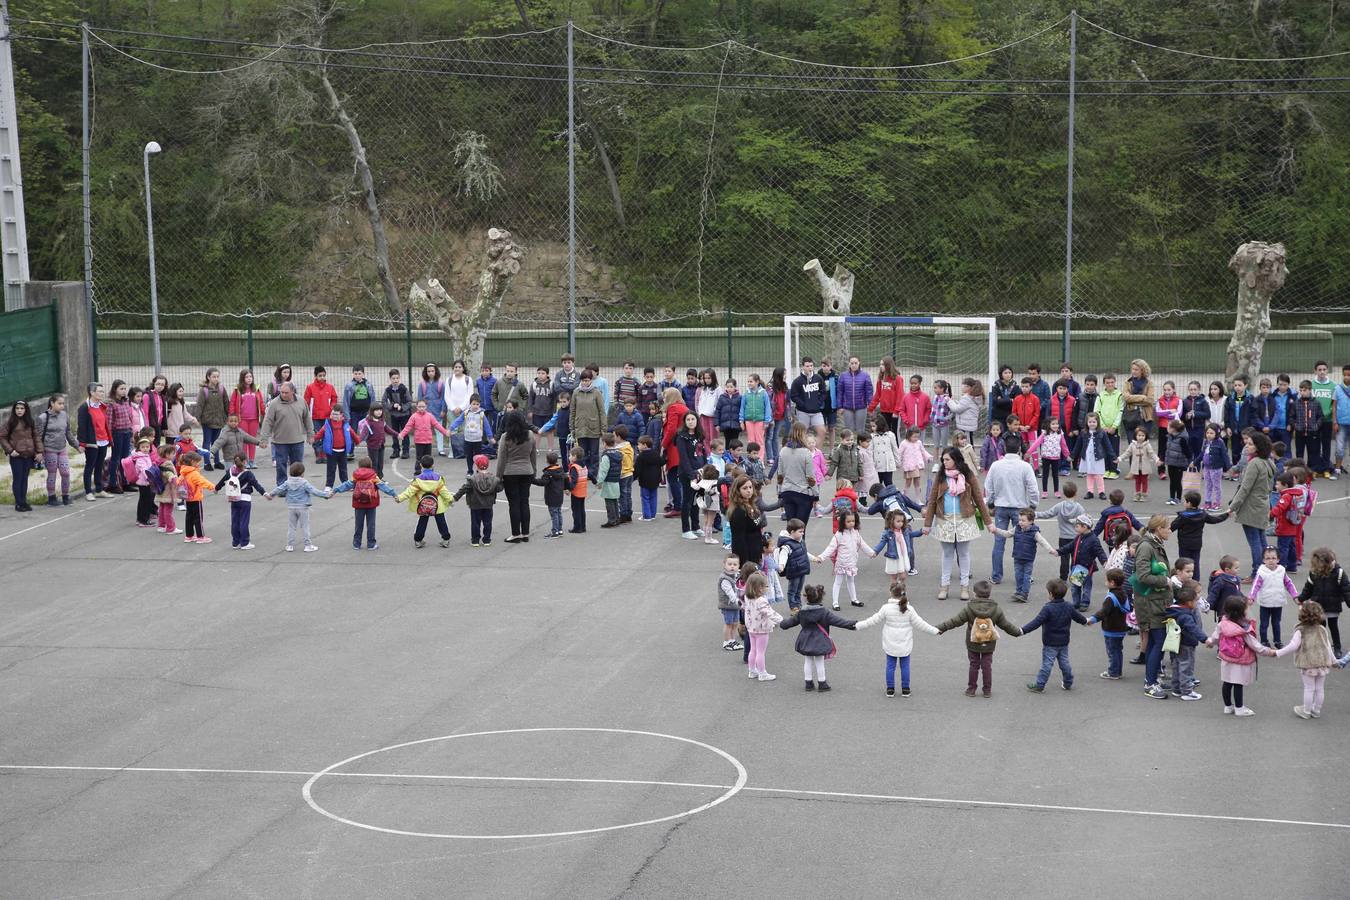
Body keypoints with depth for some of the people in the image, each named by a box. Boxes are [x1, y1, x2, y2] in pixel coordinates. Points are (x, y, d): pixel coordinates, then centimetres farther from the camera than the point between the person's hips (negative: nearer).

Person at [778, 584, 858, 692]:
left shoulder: (801, 613, -4)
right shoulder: (824, 613, -14)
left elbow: (790, 622, 9)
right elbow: (838, 621, -16)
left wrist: (781, 623, 29)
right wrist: (853, 624, -14)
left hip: (805, 642, 3)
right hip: (820, 642, -3)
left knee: (807, 662, 13)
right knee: (819, 662, 7)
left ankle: (809, 683, 20)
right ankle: (821, 684, 16)